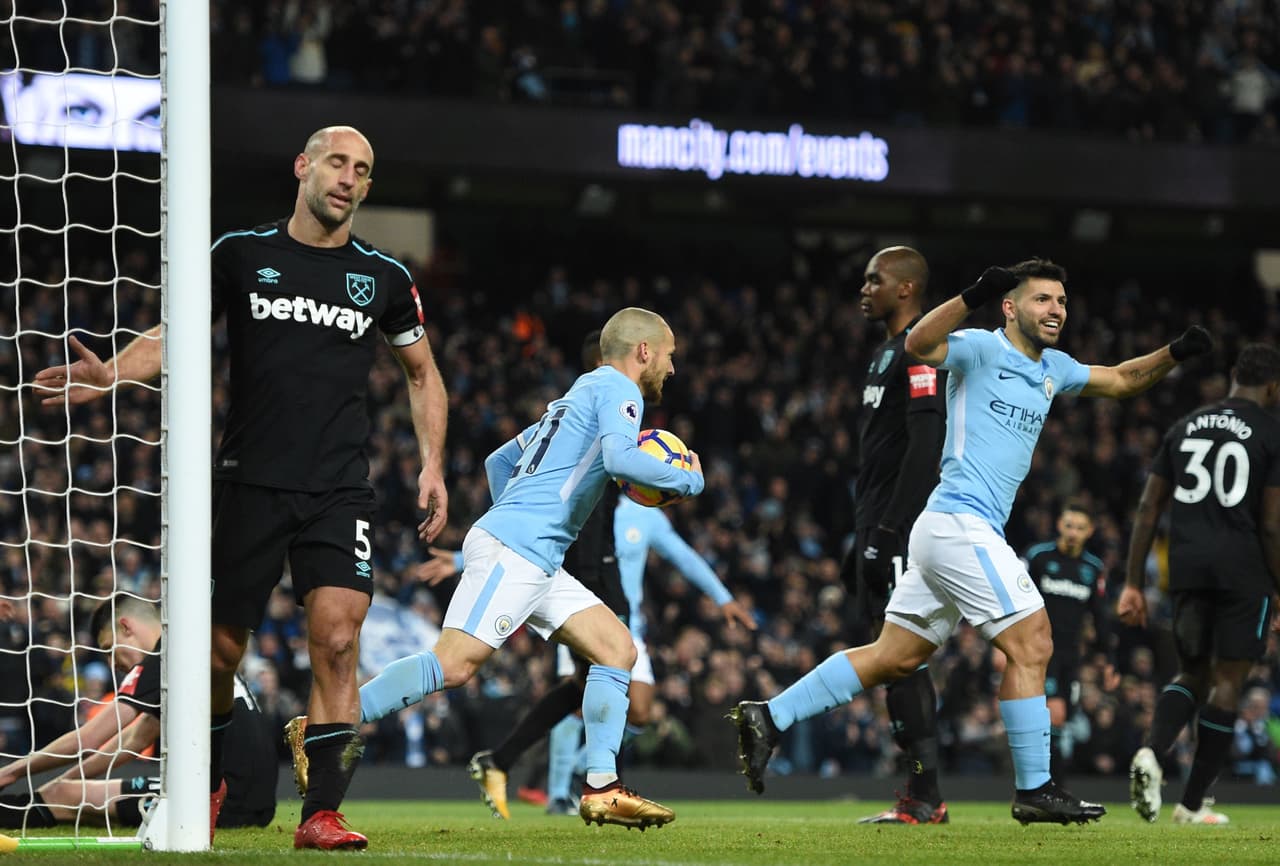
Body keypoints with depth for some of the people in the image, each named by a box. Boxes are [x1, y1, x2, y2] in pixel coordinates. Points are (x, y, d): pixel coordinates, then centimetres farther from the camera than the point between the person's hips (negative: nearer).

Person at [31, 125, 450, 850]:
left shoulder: (385, 278, 8)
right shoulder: (242, 255, 5)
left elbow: (423, 373, 20)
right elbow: (171, 338, 7)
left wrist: (432, 466, 9)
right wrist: (109, 376, -12)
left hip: (340, 490, 0)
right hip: (250, 483, 0)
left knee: (336, 640, -17)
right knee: (223, 648, 4)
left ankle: (322, 813, -14)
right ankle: (208, 784, 29)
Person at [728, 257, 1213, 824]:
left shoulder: (1053, 369, 18)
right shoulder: (981, 349, -7)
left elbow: (1122, 380, 32)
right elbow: (920, 345, -26)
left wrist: (1173, 353, 15)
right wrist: (973, 297, -40)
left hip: (961, 533, 9)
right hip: (961, 524, -9)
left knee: (894, 658, 9)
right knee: (1031, 645, -8)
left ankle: (769, 718, 11)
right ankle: (1034, 790, -4)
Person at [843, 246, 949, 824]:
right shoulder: (887, 354, 20)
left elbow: (925, 448, -21)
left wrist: (889, 531, -24)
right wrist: (863, 535, 22)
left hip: (904, 533, -11)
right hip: (881, 532, 11)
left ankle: (925, 797, -11)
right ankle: (919, 796, 11)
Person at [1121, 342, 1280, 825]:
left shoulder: (1185, 427, 14)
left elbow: (1148, 509, 11)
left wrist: (1133, 584, 13)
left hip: (1187, 565, 4)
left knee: (1192, 673, 16)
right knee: (1227, 680, 5)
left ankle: (1151, 752, -14)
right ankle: (1192, 805, 5)